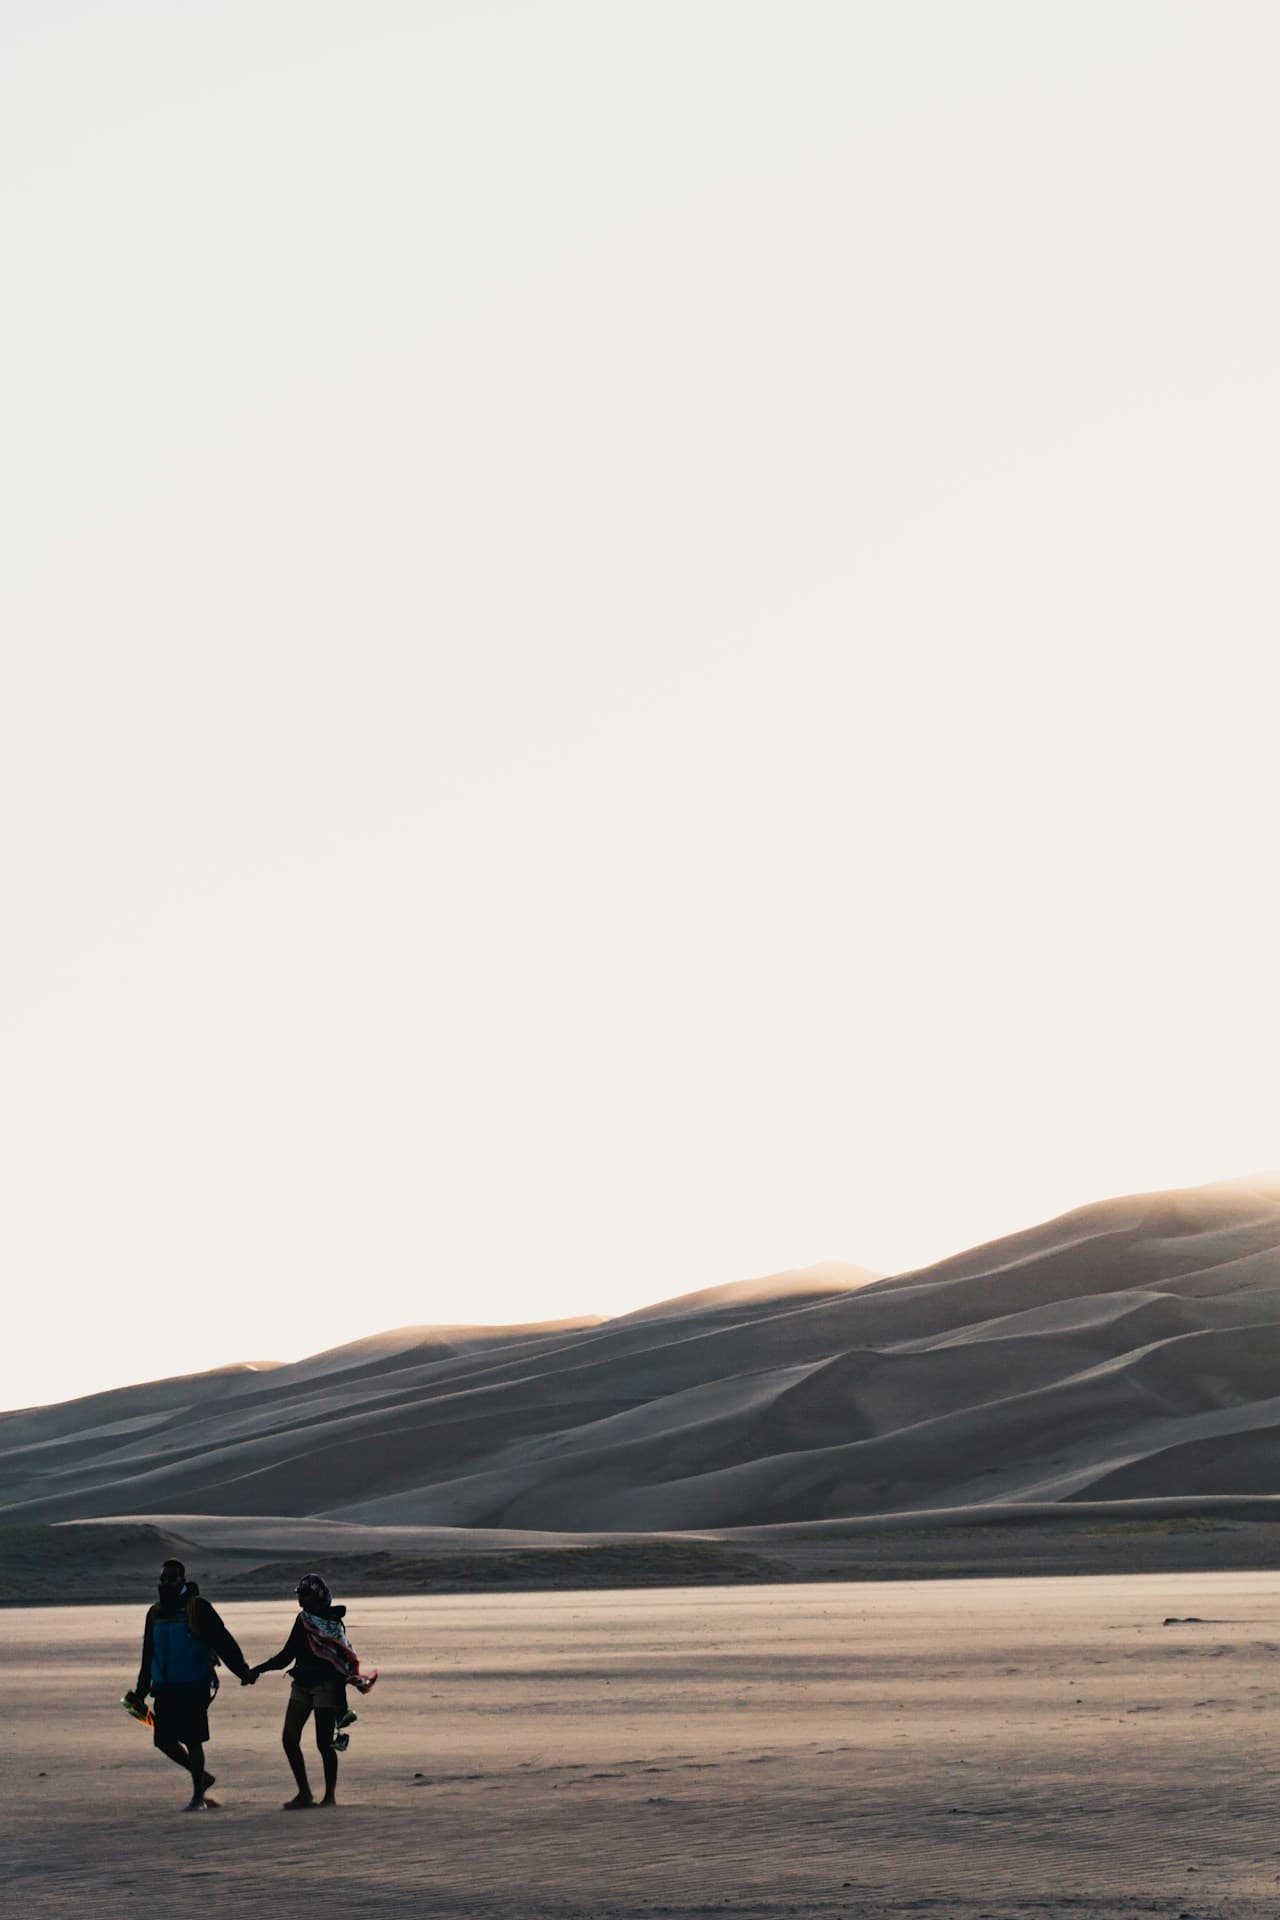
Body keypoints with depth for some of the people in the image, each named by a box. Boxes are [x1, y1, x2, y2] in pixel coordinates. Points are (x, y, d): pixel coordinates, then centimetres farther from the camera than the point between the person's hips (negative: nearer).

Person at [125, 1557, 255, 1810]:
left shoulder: (198, 1607, -5)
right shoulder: (155, 1613, 13)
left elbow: (223, 1641, -8)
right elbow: (148, 1656, 20)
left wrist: (242, 1670, -14)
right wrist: (141, 1692, 20)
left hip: (194, 1687, -6)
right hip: (165, 1689, 6)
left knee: (192, 1741, -5)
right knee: (164, 1740, 4)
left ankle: (198, 1796, 8)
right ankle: (201, 1777, 26)